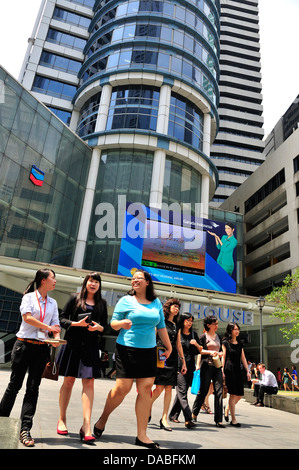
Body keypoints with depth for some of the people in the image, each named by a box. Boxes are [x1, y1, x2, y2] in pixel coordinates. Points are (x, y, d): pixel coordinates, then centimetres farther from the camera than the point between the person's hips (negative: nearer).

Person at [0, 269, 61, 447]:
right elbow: (27, 317, -13)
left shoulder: (53, 303, 14)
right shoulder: (29, 297, 0)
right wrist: (47, 327, -14)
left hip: (42, 348, 4)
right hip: (24, 344, -3)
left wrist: (57, 338, -10)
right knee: (15, 384, 4)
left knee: (33, 388, 1)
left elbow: (56, 325, 9)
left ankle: (25, 429, 4)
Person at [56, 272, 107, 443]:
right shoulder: (75, 298, 4)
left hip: (91, 346, 1)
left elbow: (105, 326, 13)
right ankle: (62, 419, 25)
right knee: (69, 381, 7)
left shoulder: (102, 303, 11)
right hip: (73, 343, -1)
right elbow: (63, 319, 3)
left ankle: (86, 426, -3)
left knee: (89, 382, -5)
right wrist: (76, 323, -14)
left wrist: (99, 327, -9)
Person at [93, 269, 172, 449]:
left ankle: (142, 435, 13)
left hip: (149, 351, 3)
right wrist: (121, 323, -21)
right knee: (122, 388, -2)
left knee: (146, 389, 1)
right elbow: (113, 323, 0)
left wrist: (169, 347, 19)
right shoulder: (126, 300, 0)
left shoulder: (156, 302, 10)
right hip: (127, 350, -3)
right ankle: (103, 419, 26)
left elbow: (161, 327, 17)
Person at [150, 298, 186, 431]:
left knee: (169, 388, 2)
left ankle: (164, 419, 9)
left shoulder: (176, 325, 18)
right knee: (160, 387, -8)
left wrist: (183, 362, 17)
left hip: (173, 358, 5)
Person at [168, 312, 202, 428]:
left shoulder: (194, 334, 13)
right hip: (179, 365, -5)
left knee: (181, 392, 10)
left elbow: (200, 351, 16)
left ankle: (173, 415, 23)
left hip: (190, 367, 5)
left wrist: (197, 345, -5)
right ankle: (188, 419, -11)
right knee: (182, 392, -10)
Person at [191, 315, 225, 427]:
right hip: (206, 366, -5)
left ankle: (218, 419, 3)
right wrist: (210, 352, -16)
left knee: (219, 391, -3)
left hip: (217, 366, 5)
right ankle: (194, 413, 23)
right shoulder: (203, 336, -3)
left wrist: (220, 353, 0)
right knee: (203, 391, 3)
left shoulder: (218, 336, 15)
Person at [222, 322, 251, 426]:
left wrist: (247, 371, 12)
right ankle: (233, 419, 3)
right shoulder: (225, 342, -2)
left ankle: (227, 409, 29)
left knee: (240, 394, 6)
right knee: (233, 394, -6)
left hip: (238, 371, 6)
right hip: (229, 370, -6)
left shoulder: (240, 344, 15)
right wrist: (222, 371, -10)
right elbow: (223, 357, -5)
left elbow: (243, 358, 17)